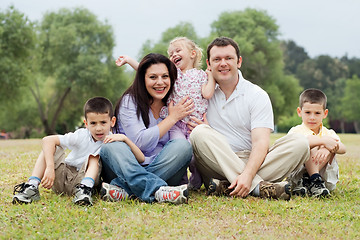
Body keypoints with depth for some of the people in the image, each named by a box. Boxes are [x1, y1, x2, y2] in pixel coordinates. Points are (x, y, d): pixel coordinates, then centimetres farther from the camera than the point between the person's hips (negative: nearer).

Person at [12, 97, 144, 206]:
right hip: (61, 177, 0)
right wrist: (50, 168, -35)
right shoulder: (82, 136, -15)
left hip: (84, 178, 0)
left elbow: (141, 159, -21)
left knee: (95, 156, -22)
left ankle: (84, 189, -44)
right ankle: (32, 187, -27)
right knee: (50, 147, -18)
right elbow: (47, 140, -24)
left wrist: (124, 138, -33)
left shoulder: (112, 141, -11)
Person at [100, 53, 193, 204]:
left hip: (162, 170, 3)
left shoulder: (173, 105, 10)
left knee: (183, 146, -24)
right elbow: (141, 142, -13)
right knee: (112, 147, -30)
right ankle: (158, 191, -52)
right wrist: (172, 118, -8)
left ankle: (122, 188, -34)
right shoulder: (129, 101, 0)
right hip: (129, 166, -2)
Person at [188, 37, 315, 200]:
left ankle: (226, 187, -37)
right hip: (216, 165, 0)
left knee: (300, 143, -20)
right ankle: (259, 187, -36)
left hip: (251, 163, 1)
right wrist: (207, 130, -10)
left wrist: (247, 175, -29)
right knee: (199, 132, -29)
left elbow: (260, 142, -9)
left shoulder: (258, 96, 3)